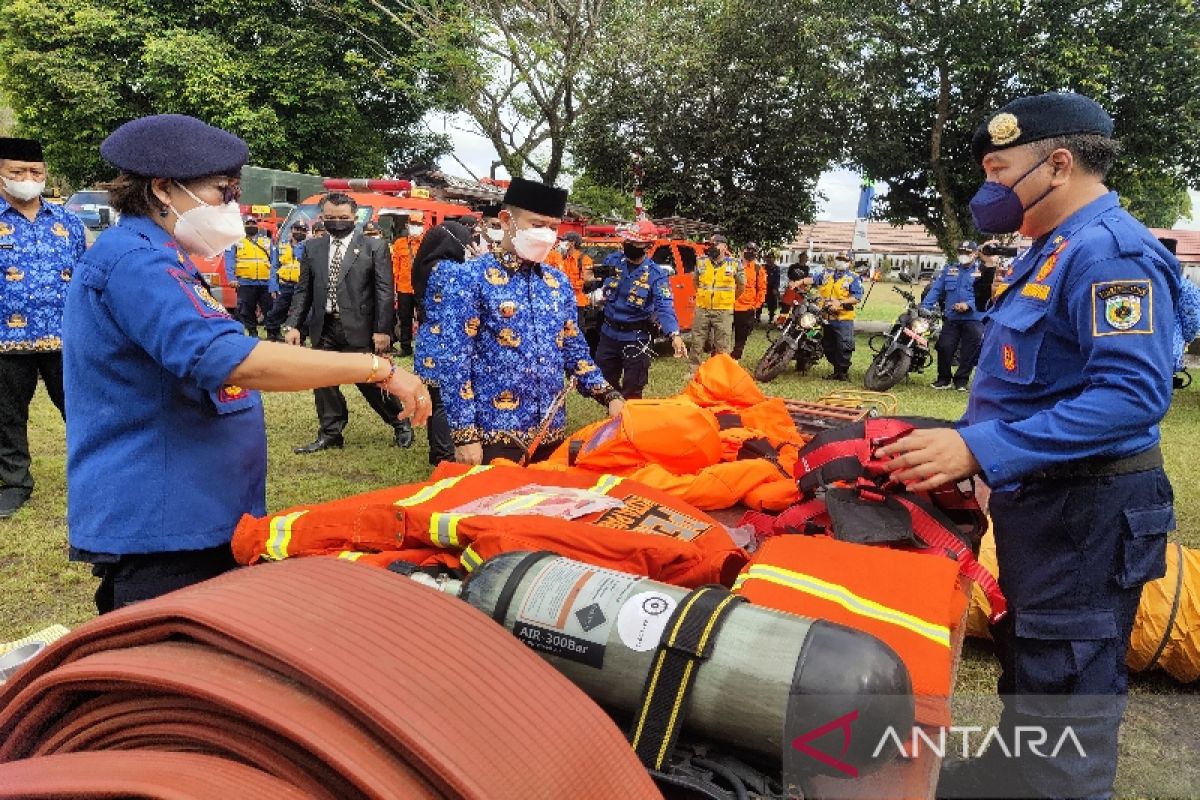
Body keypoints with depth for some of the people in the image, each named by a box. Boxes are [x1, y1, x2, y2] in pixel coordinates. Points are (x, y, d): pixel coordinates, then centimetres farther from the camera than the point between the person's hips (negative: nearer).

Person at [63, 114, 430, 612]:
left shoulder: (149, 258, 16)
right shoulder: (133, 260, -19)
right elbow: (231, 360, -32)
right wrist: (377, 368, -29)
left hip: (197, 519, 10)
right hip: (155, 531, -10)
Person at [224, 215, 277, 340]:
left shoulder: (267, 242, 14)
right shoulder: (236, 242, 8)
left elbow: (274, 262, 10)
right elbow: (229, 261, -1)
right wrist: (231, 278, -14)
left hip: (265, 283, 1)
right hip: (245, 283, -1)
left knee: (270, 310, 1)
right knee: (246, 311, 6)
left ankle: (273, 334, 6)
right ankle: (252, 333, 16)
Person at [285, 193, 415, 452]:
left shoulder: (374, 247, -2)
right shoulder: (312, 248, 10)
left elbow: (385, 292, -5)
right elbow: (303, 291, 11)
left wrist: (382, 330, -11)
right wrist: (292, 324, 0)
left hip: (359, 328, -4)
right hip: (323, 328, 4)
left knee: (370, 381, 1)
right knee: (323, 383, 7)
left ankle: (400, 424, 21)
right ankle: (330, 434, 20)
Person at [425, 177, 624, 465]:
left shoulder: (558, 282, 11)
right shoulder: (469, 278, -8)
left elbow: (575, 351, 17)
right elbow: (454, 362, -12)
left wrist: (610, 397, 3)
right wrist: (465, 435, -17)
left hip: (551, 433, 6)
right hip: (495, 434, -6)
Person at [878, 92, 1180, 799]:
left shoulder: (1110, 250, -18)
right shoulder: (1053, 252, 14)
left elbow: (1134, 393, -30)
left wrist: (979, 449, -33)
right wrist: (966, 443, 19)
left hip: (1086, 515, -10)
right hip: (1041, 503, 11)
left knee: (1064, 698, 0)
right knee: (1028, 668, 25)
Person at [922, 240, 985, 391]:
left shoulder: (983, 271, 2)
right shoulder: (949, 269, 11)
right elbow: (936, 289, 5)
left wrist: (969, 305, -20)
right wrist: (924, 307, -7)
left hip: (974, 318, -2)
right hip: (951, 318, 2)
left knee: (969, 351, 3)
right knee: (944, 347, -5)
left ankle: (962, 379, 16)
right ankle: (944, 378, 10)